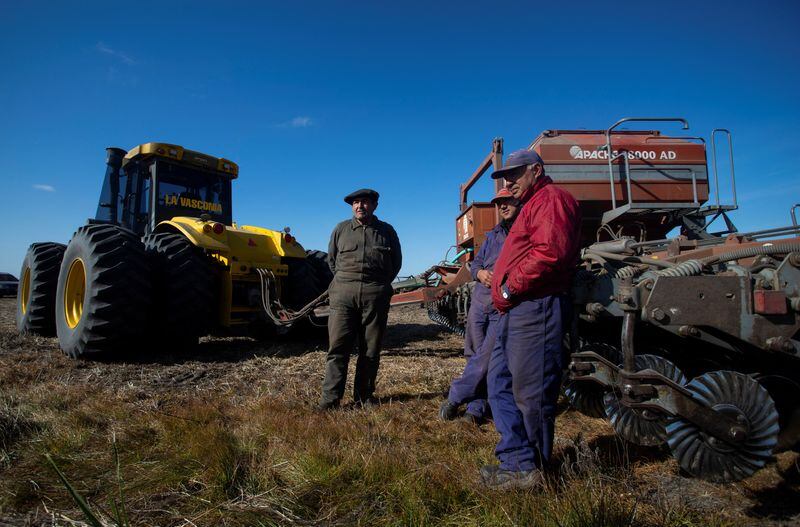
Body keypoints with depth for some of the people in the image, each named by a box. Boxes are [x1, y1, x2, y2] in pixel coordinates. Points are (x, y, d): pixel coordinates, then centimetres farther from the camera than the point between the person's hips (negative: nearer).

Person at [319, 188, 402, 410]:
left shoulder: (386, 231, 11)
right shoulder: (341, 229, 12)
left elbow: (396, 262, 18)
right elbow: (331, 259, 20)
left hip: (375, 294, 0)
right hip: (343, 292, 0)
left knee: (370, 349, 5)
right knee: (338, 346, -5)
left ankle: (364, 396, 15)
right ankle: (330, 398, -3)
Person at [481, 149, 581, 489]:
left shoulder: (551, 198, -6)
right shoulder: (533, 205, 28)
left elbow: (550, 253, -23)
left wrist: (510, 288, -14)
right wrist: (503, 292, 11)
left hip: (534, 308, -11)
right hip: (515, 312, 11)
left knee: (530, 393, -2)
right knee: (501, 385, 11)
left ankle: (531, 471, 12)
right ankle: (517, 462, 18)